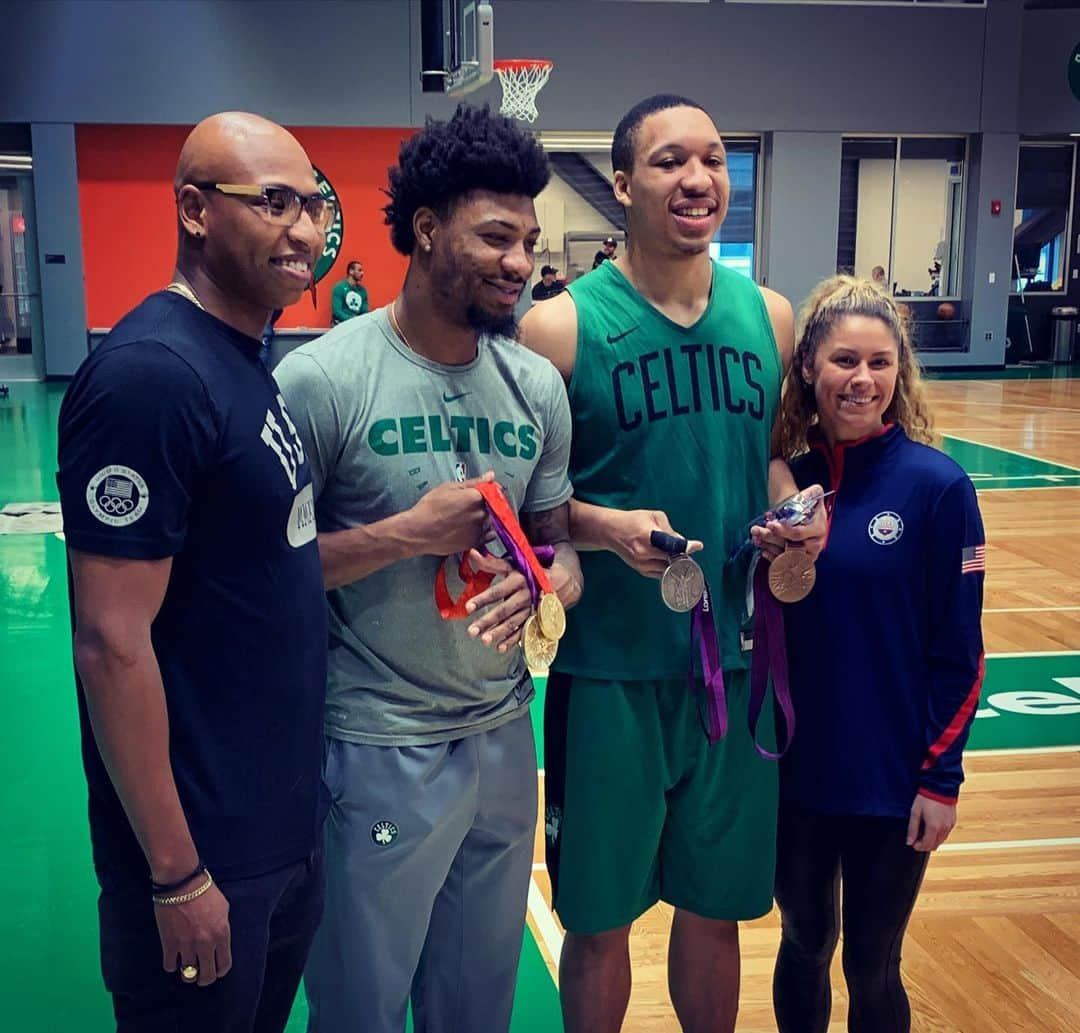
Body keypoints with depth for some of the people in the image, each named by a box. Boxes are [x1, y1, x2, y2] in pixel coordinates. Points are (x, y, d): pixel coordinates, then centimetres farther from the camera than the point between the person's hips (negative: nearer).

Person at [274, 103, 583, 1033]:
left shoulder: (538, 383, 2)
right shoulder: (323, 379, -14)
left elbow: (560, 540, 9)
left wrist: (542, 584, -14)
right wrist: (408, 534, -22)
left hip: (504, 736, 5)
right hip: (377, 749, -5)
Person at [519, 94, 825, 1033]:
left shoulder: (769, 316, 3)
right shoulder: (562, 325, -9)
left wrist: (795, 513, -6)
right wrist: (602, 526, -23)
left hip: (737, 661, 4)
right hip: (611, 665, -3)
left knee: (716, 907, 19)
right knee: (599, 918, 12)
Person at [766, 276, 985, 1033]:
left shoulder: (938, 488, -11)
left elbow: (958, 649, -9)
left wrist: (941, 777, -9)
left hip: (892, 777, -3)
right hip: (792, 768, 3)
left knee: (872, 968, 14)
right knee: (803, 948, 20)